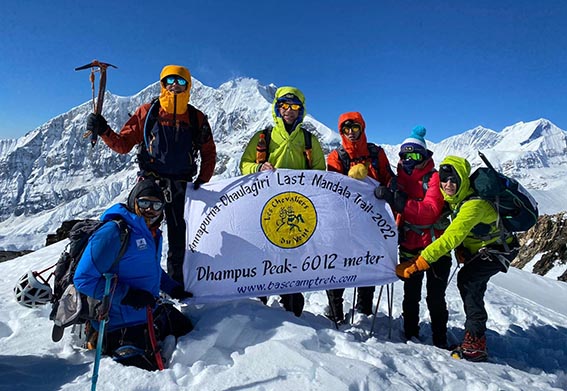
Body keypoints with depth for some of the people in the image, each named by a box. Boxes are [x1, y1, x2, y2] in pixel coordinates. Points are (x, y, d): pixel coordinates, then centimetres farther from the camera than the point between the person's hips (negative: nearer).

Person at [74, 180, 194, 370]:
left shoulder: (153, 233, 7)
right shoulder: (113, 232, -21)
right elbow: (84, 279, -23)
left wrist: (173, 288, 12)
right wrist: (127, 295, -27)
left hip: (151, 310, 9)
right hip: (122, 324, -9)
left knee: (188, 331, 18)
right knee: (151, 370, -8)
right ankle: (105, 343, 9)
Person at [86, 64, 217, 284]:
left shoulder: (197, 119, 7)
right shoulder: (147, 112, 3)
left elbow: (209, 154, 14)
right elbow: (123, 145, 4)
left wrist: (202, 181, 4)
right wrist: (103, 131, -13)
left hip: (180, 187, 2)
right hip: (150, 182, -1)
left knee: (179, 240, 9)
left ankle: (176, 283, 25)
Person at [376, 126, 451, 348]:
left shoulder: (434, 177, -7)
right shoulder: (400, 178, 7)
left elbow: (430, 211, -23)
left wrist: (398, 201, -32)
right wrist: (385, 195, -8)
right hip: (409, 246, 4)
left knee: (435, 297, 4)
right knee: (411, 295, 11)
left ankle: (440, 340, 18)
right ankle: (410, 336, 23)